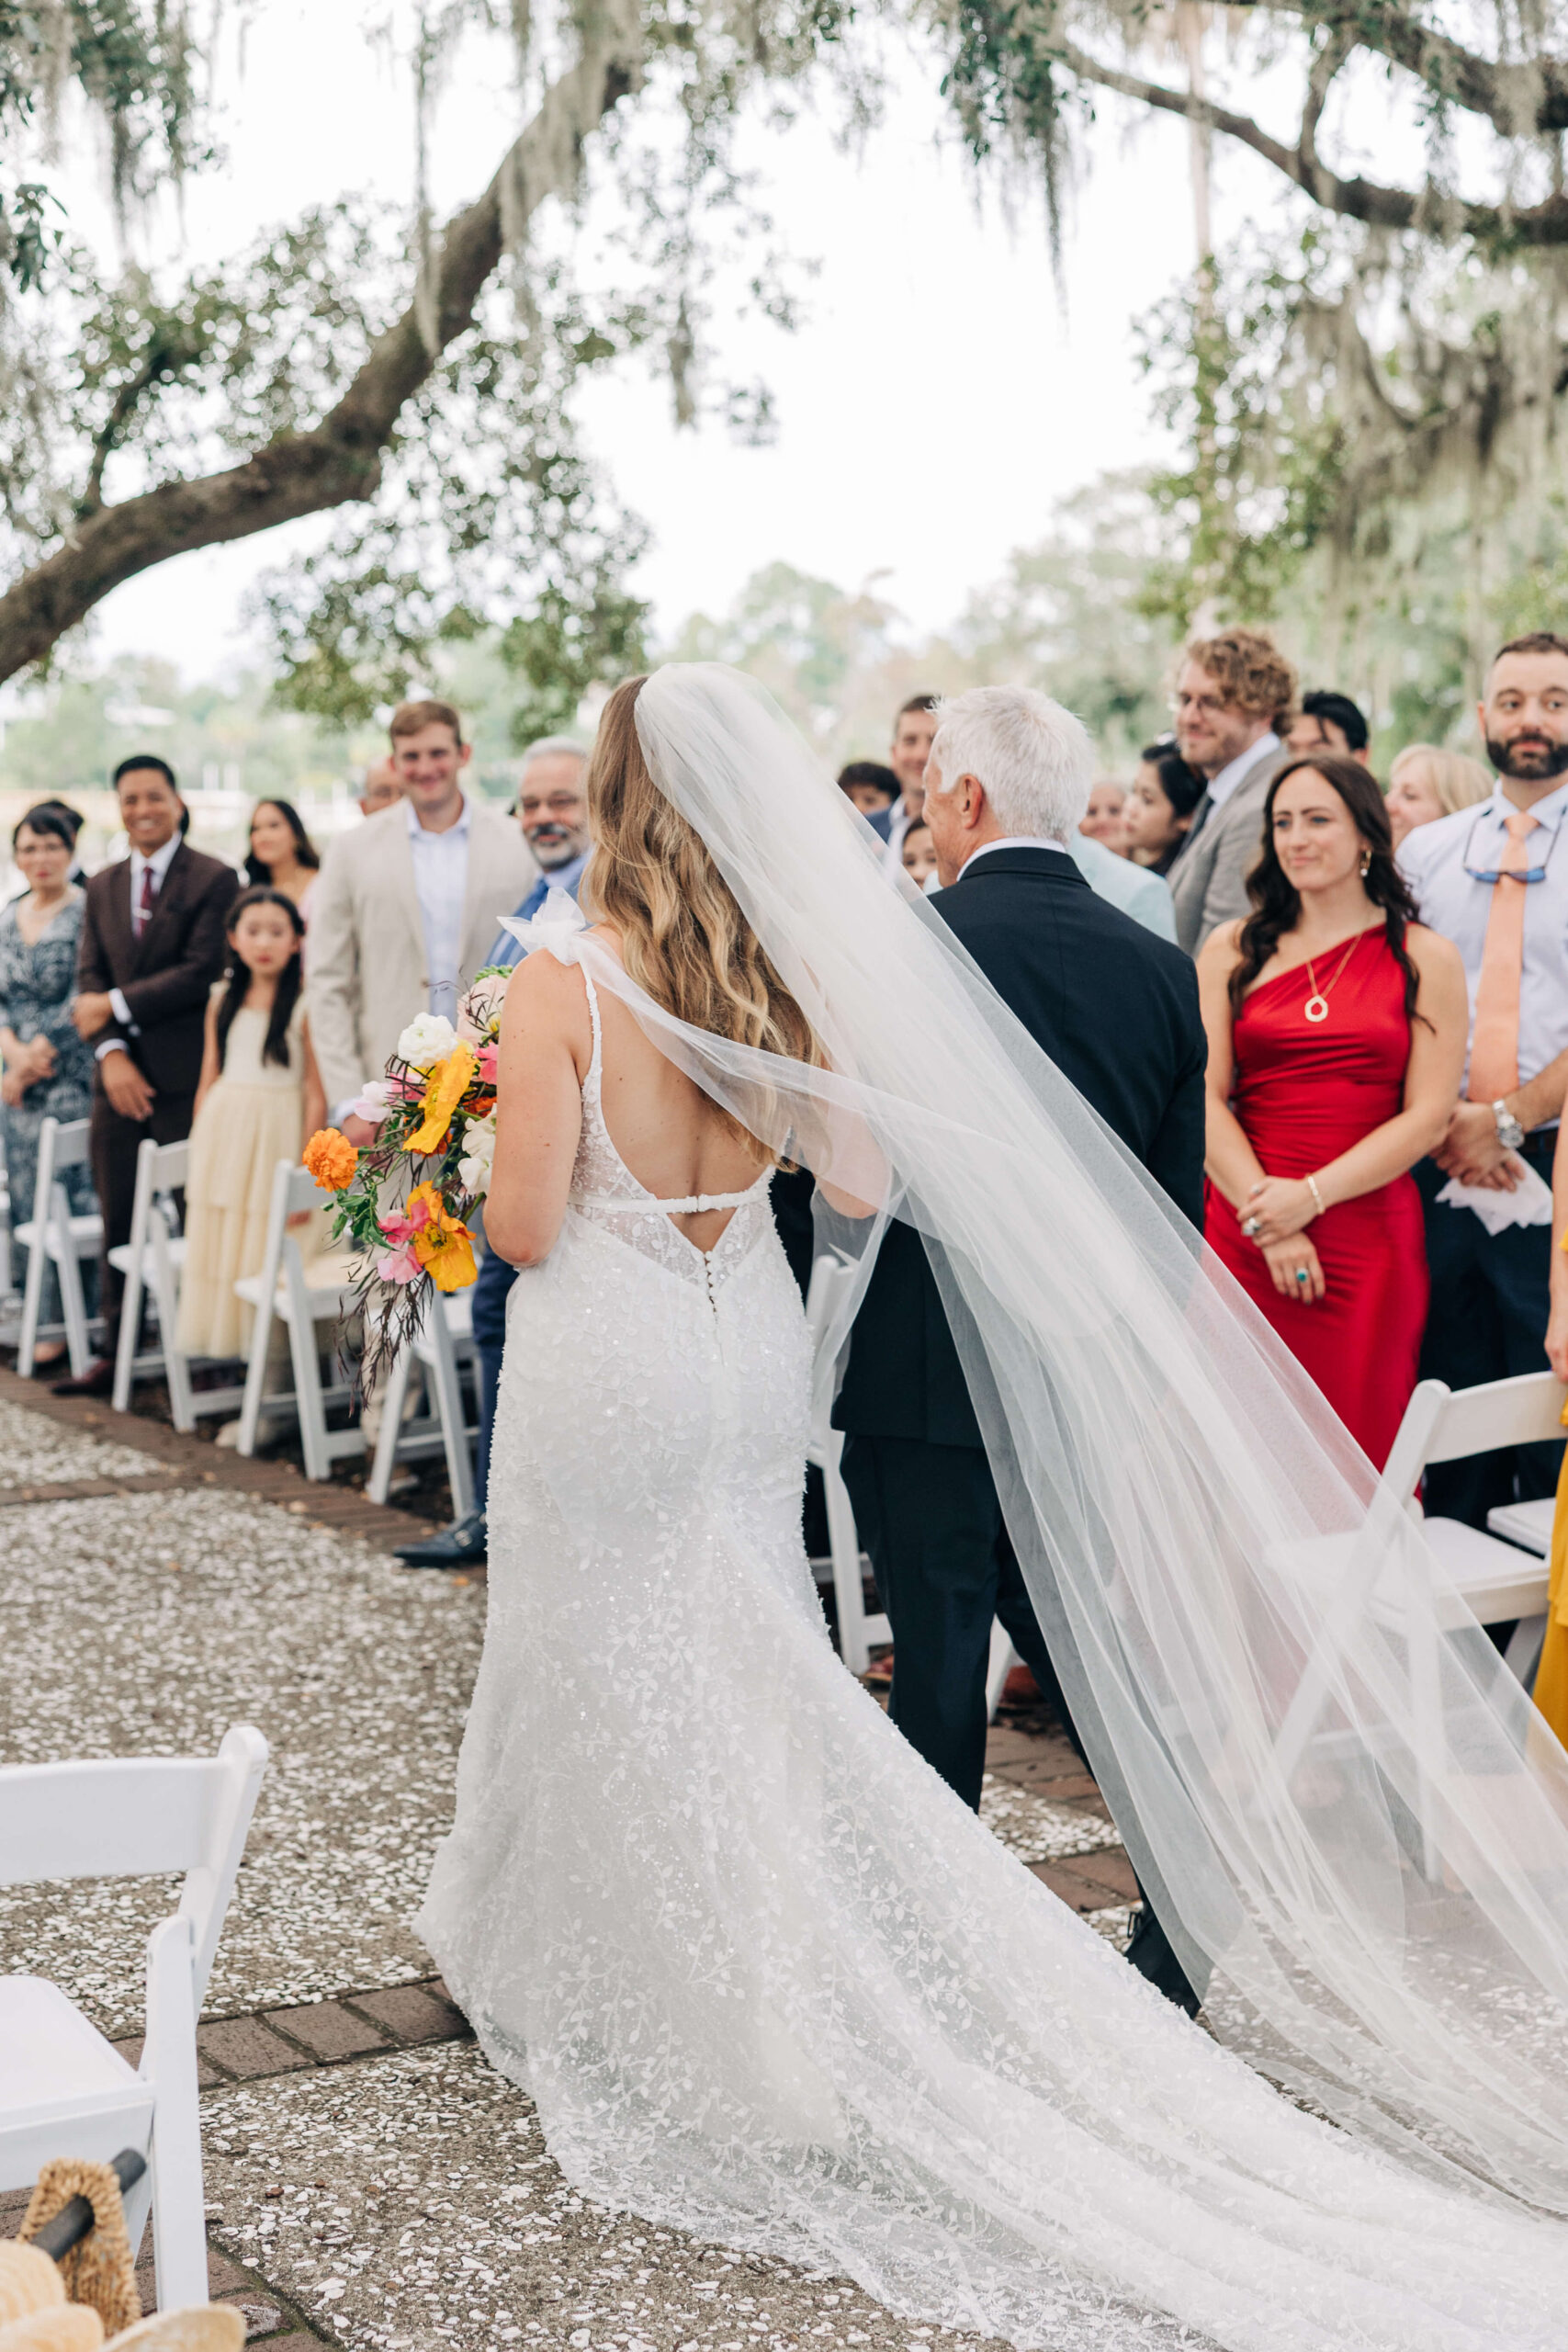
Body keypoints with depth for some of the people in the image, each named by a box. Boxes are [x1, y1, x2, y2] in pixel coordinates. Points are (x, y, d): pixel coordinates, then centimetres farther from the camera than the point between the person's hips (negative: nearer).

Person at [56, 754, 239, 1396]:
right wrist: (110, 1053, -6)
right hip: (120, 1078, 5)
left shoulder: (214, 879, -3)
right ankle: (116, 1353, 14)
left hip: (186, 1078, -5)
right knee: (119, 1223, 8)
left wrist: (117, 1004, -8)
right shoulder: (101, 889, 15)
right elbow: (90, 979, 10)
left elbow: (204, 970, -12)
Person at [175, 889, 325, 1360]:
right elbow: (209, 1080, 14)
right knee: (216, 1241, 7)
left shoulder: (304, 1004, -7)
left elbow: (316, 1093, -9)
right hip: (222, 1129, 5)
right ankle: (222, 1341, 18)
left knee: (267, 1247, -3)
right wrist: (200, 1144, 10)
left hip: (277, 1129, -5)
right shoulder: (223, 1000, 9)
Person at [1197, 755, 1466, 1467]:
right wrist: (1265, 1217, -11)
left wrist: (1311, 1195, -12)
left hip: (1368, 1235, -1)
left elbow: (1428, 1115, -1)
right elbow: (1203, 1098, 1)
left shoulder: (1426, 959, 6)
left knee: (1357, 1455, 1)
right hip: (1240, 1233, 1)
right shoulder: (1232, 949, 9)